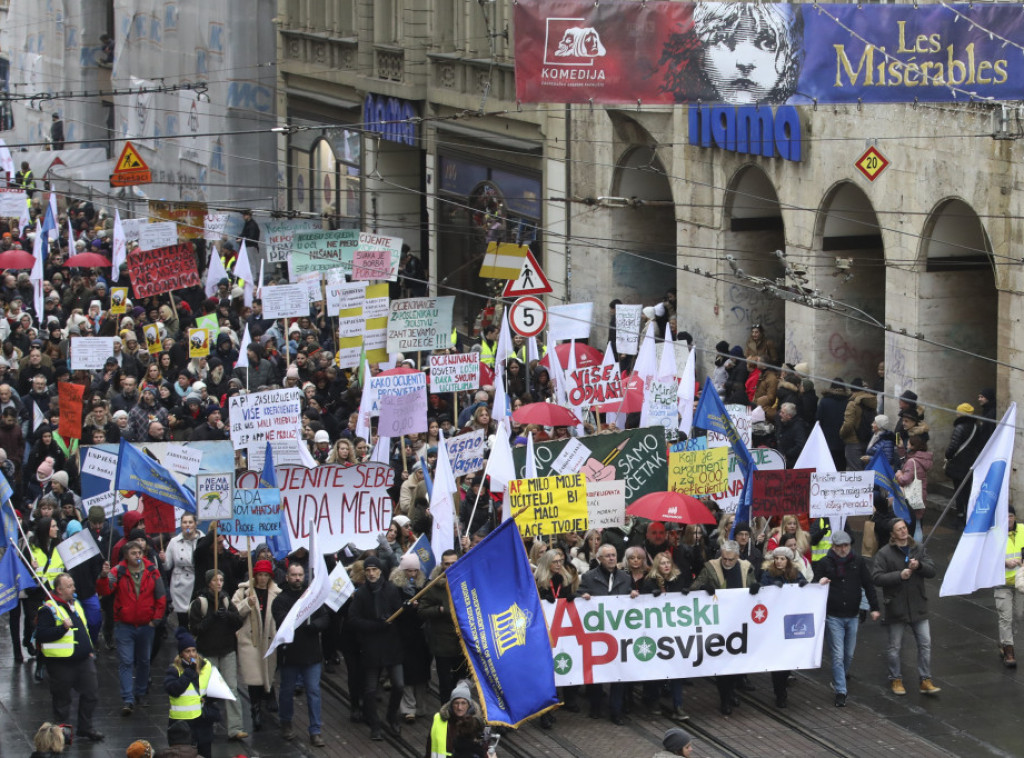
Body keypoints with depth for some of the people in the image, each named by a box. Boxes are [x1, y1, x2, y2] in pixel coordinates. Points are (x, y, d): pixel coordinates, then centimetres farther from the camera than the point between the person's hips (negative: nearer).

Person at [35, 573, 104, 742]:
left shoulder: (76, 605, 12)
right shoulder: (49, 609, -14)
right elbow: (41, 635, -22)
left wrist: (90, 650, 19)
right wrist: (62, 628, -31)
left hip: (83, 659, 7)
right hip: (62, 663, -7)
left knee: (91, 693, 7)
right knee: (62, 699, 5)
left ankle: (86, 727, 21)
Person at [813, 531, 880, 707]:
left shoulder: (858, 562, 2)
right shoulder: (824, 563, -3)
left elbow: (868, 585, 6)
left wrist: (874, 608, 0)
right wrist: (820, 583, -21)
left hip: (853, 616, 2)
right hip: (833, 617, -2)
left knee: (849, 654, 13)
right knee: (838, 655, -5)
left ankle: (843, 675, 40)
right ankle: (840, 692, -3)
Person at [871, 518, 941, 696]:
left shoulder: (918, 549, 6)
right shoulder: (884, 553, -7)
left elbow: (932, 571, 1)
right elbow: (876, 577, -14)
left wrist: (919, 566, -19)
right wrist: (899, 575, -22)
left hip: (918, 606, 3)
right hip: (896, 607, -3)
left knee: (925, 643, 4)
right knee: (895, 646, 8)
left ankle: (925, 681, 12)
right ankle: (895, 680, 23)